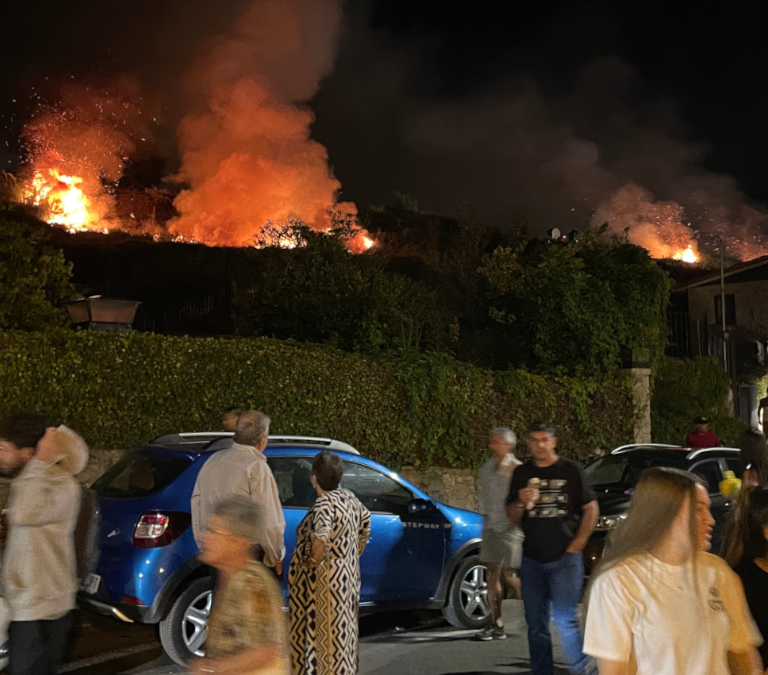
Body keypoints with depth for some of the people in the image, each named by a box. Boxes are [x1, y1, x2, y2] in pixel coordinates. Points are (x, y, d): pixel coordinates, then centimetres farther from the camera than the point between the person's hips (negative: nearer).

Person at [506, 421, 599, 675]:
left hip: (565, 557, -4)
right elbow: (512, 518, 10)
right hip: (532, 559, 4)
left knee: (564, 618, -10)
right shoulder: (521, 474, 9)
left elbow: (591, 509, 3)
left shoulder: (570, 470, 1)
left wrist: (577, 544, -4)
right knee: (536, 623, 8)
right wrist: (521, 502, -11)